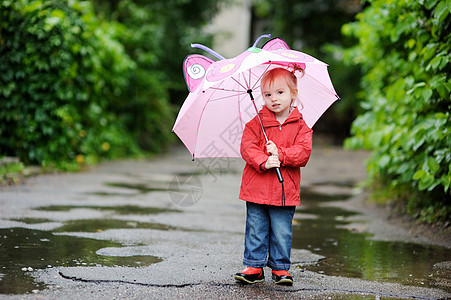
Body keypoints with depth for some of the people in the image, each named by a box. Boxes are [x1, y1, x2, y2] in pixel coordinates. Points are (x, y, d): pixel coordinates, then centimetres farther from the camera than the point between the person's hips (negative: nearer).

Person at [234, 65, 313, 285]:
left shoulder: (300, 126, 3)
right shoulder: (256, 123, 3)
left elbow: (303, 152, -8)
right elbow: (247, 147, -6)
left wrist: (280, 154, -20)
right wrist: (264, 162, -22)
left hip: (285, 190, -1)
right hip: (256, 187, 1)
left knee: (282, 231, 4)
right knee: (256, 229, 6)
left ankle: (280, 267, 17)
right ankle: (254, 266, 16)